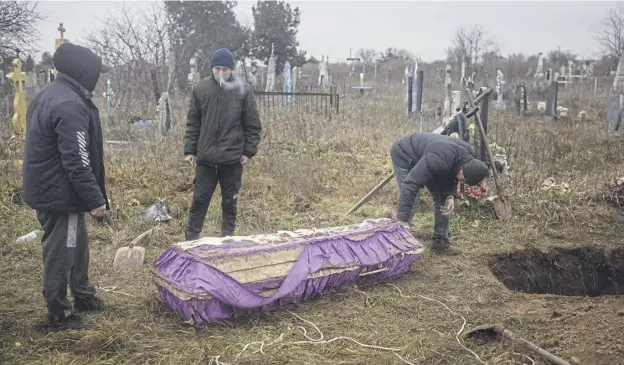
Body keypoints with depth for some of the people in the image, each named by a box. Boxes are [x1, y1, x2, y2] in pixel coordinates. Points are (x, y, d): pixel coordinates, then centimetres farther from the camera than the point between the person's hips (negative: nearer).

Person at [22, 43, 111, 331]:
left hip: (44, 187, 10)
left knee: (77, 245, 22)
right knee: (60, 253, 3)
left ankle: (83, 296, 38)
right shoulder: (70, 105, -24)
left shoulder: (48, 95, 11)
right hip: (60, 193, -10)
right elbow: (77, 162, -26)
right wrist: (96, 198, -19)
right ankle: (59, 315, 17)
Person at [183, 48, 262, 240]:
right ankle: (191, 237, 20)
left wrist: (249, 151, -4)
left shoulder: (243, 90, -4)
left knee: (230, 200, 10)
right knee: (200, 198, 8)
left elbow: (253, 125, 0)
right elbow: (193, 122, 6)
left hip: (233, 157, -1)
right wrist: (190, 150, 3)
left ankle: (227, 237, 25)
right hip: (206, 156, 1)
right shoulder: (201, 88, 0)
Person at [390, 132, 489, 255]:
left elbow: (451, 176, 1)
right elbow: (411, 184, -44)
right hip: (403, 153, -7)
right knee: (411, 202, -18)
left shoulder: (469, 156, -18)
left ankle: (441, 242, 10)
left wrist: (450, 195, -18)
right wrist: (402, 219, -45)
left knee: (442, 199, 1)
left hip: (422, 154, 8)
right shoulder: (438, 160, -44)